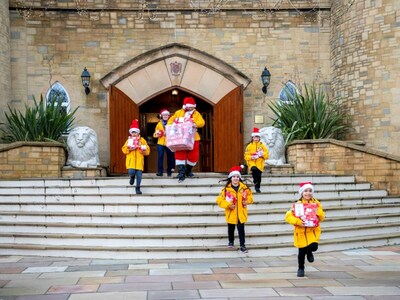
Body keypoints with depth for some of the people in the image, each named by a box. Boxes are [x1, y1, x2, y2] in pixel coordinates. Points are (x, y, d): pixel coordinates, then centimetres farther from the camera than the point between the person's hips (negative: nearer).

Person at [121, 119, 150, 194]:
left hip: (139, 161, 0)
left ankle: (138, 188, 12)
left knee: (139, 175, -3)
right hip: (130, 160, 0)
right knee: (131, 172, -19)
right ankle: (132, 177, 19)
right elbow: (124, 150, 6)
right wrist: (129, 149, -12)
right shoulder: (129, 140, 11)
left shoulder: (142, 140, 7)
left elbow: (147, 151, 5)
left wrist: (143, 150, -15)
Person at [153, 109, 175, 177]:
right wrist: (157, 134, -7)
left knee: (170, 157, 0)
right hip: (160, 143, 1)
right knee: (160, 156, -6)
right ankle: (160, 171, -2)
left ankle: (169, 171, 9)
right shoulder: (159, 124, 14)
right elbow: (155, 133, 15)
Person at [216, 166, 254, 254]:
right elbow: (219, 200, -8)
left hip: (241, 213, 0)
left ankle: (242, 246, 3)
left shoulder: (244, 187, -2)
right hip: (231, 213, 0)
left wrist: (247, 201, -5)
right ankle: (231, 241, 39)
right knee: (231, 229, 16)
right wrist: (228, 205, -17)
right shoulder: (226, 189, -9)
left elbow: (250, 196, 14)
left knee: (241, 229, -2)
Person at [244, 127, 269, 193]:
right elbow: (246, 156, 3)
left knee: (259, 175, -9)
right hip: (252, 162, -1)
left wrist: (263, 154, -14)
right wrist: (251, 157, -16)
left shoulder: (262, 145, 10)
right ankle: (255, 183, -14)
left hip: (260, 163, 2)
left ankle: (258, 188, 13)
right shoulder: (249, 146, 7)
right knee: (254, 169, -33)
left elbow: (267, 155, 8)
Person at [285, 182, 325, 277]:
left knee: (313, 246, -19)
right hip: (301, 231, -1)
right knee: (301, 252, 5)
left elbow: (322, 218, 3)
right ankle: (301, 268, 31)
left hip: (313, 230, 1)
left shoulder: (316, 203, 2)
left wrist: (318, 211, -16)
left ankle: (309, 252, 20)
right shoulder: (298, 204, -6)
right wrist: (298, 221, -25)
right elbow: (288, 216, -11)